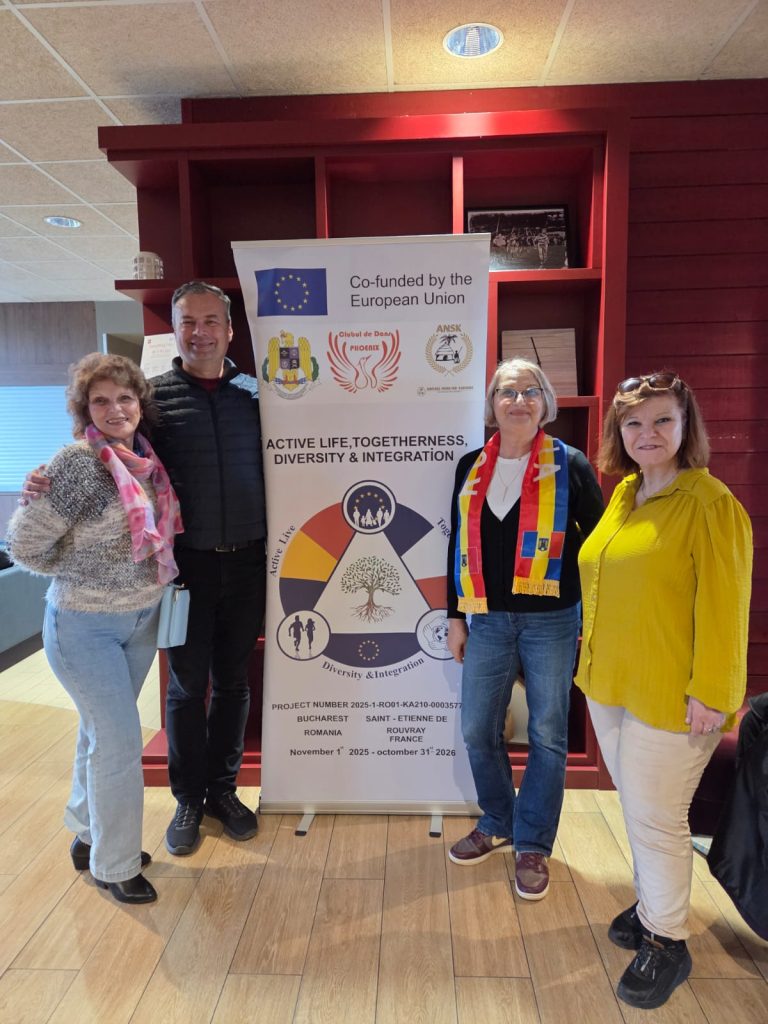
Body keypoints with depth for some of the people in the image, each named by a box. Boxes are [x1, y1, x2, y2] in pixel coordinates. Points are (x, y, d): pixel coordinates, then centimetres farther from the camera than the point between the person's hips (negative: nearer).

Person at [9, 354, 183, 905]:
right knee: (120, 741, 2)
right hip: (85, 626, -6)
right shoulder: (78, 462, -20)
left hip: (141, 619, 6)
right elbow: (27, 543, -15)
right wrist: (85, 576, -5)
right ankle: (116, 865, 24)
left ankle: (89, 836, 43)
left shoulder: (148, 459, -1)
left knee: (100, 730, 22)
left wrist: (149, 580, 3)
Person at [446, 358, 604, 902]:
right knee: (478, 731, 11)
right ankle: (498, 824, 36)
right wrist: (455, 617, 8)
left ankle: (533, 845, 28)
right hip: (488, 621, 4)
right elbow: (459, 546, 9)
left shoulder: (569, 464, -4)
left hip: (552, 621, -3)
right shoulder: (472, 467, 5)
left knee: (547, 736, 8)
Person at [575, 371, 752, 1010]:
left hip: (669, 696, -7)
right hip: (609, 686, 7)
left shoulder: (711, 504, -15)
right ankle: (655, 903, 43)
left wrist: (711, 693, -17)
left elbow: (724, 607, -17)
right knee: (637, 808, 21)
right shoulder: (624, 494, 8)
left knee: (656, 818, 5)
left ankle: (666, 943, 28)